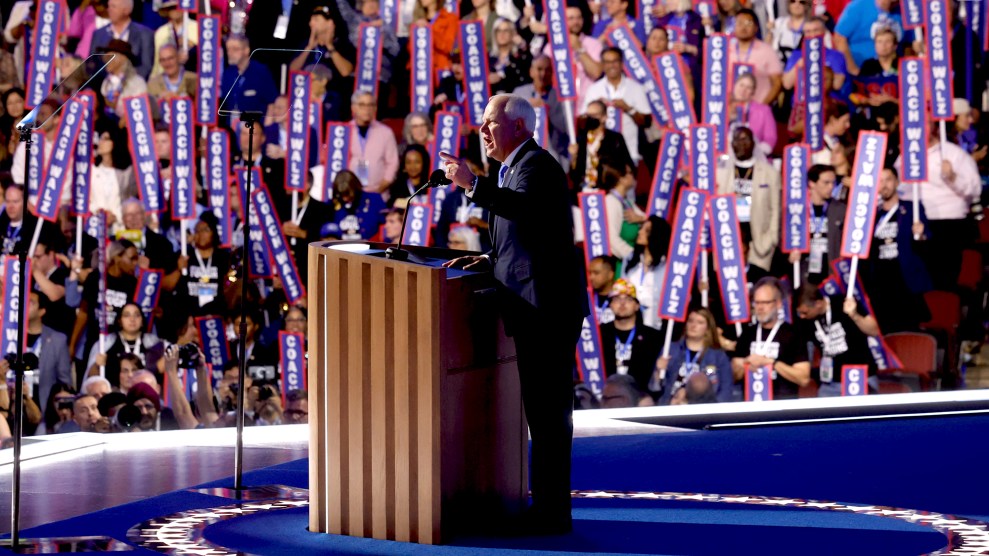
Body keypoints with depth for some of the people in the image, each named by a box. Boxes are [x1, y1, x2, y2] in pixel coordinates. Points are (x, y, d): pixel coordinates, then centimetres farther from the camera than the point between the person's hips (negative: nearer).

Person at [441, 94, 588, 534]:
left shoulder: (536, 165, -11)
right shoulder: (514, 168, 21)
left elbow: (524, 208, -33)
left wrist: (473, 185, -34)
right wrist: (487, 260, 11)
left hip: (547, 306, -11)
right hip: (537, 308, 11)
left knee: (548, 410, -7)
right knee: (543, 409, 15)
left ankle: (551, 512, -5)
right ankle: (549, 508, 22)